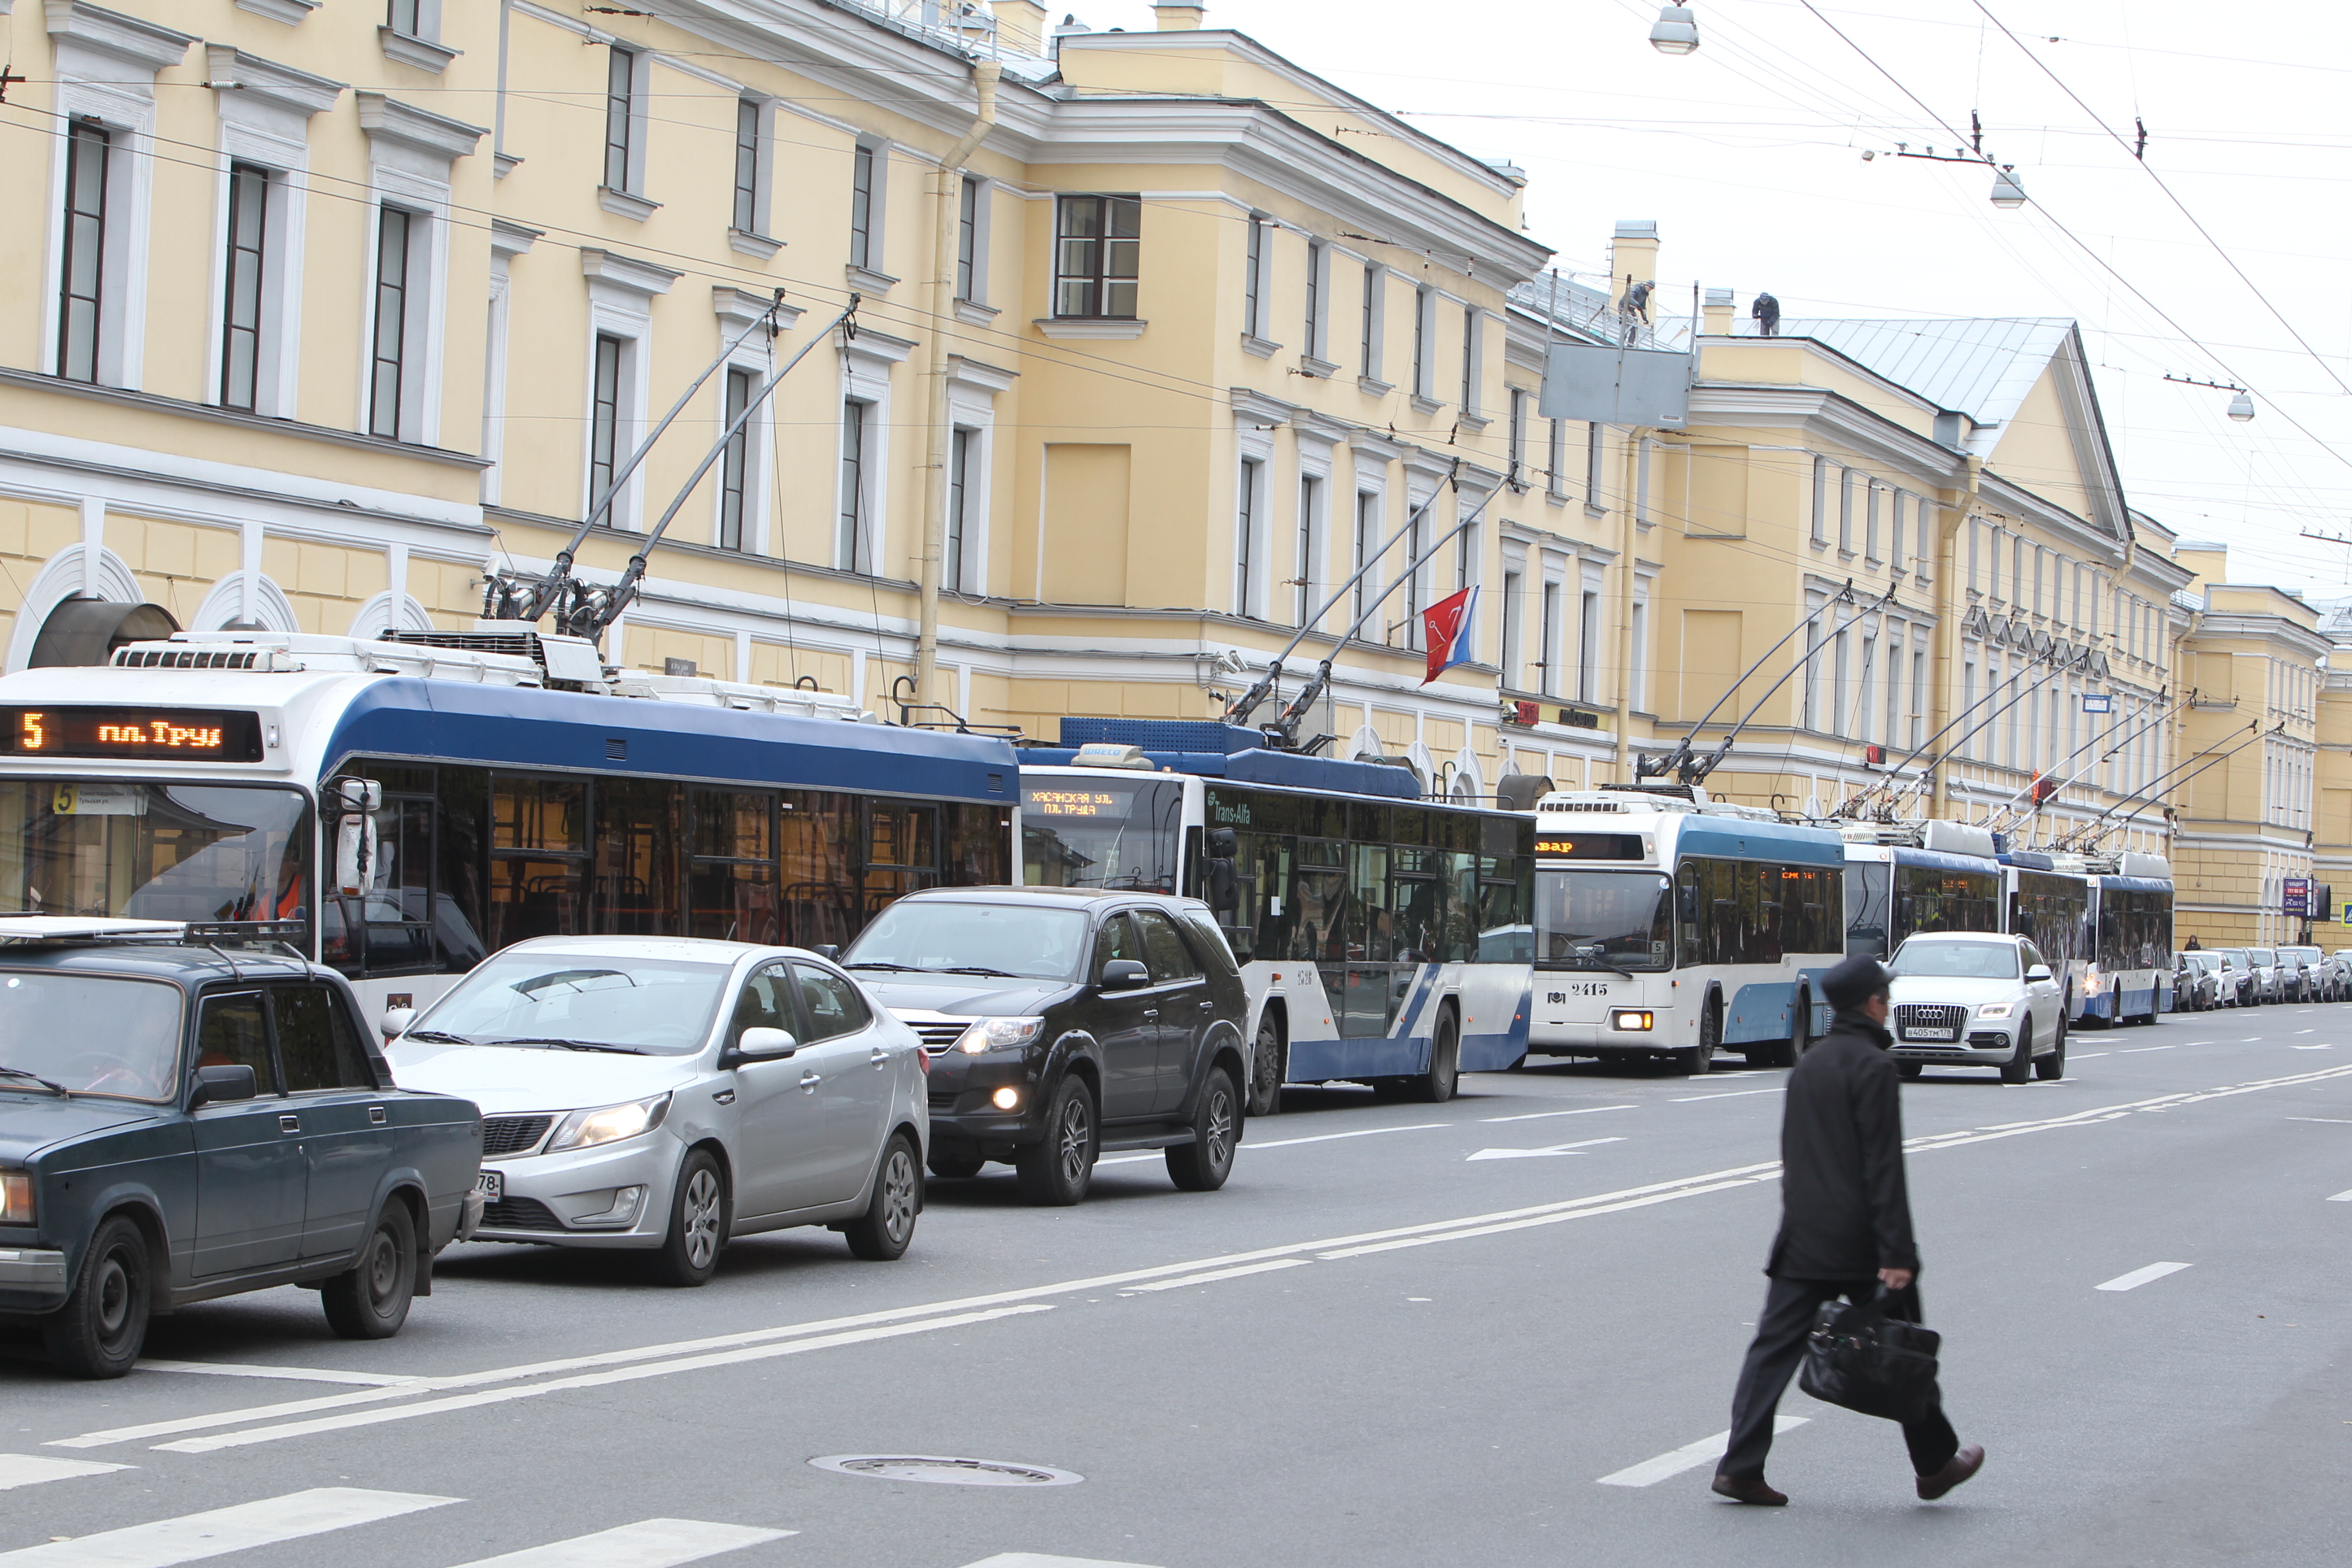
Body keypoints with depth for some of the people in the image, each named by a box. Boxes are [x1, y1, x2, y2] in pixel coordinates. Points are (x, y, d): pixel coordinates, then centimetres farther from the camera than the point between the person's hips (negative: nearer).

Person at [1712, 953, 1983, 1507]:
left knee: (1775, 1347, 2)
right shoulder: (1874, 1066, -12)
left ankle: (1740, 1466, -4)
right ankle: (1935, 1464, 19)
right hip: (1859, 1242, -6)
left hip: (1801, 1238, 6)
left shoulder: (1809, 1063, 12)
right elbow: (1884, 1166, -17)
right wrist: (1896, 1254, -19)